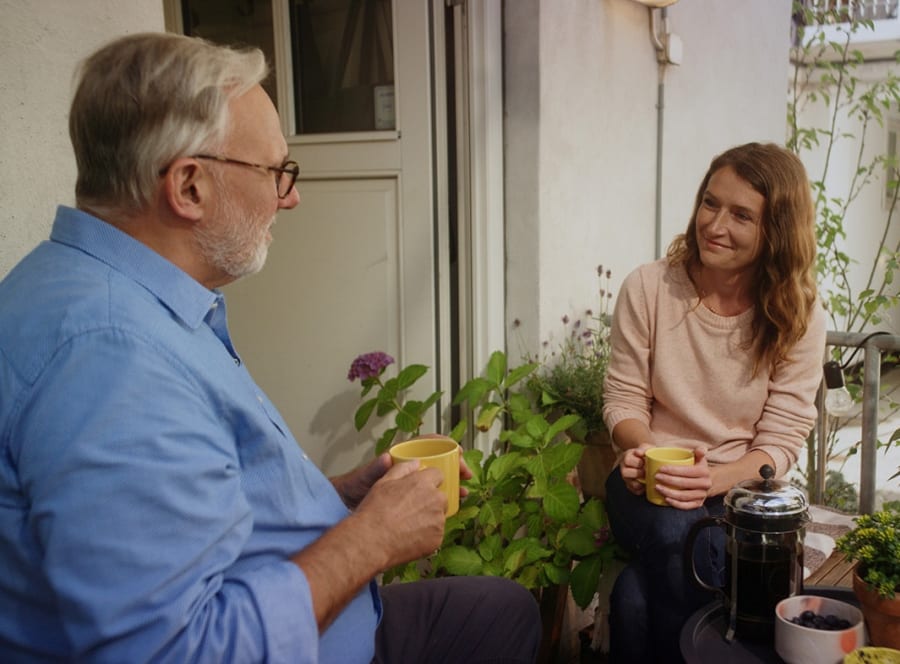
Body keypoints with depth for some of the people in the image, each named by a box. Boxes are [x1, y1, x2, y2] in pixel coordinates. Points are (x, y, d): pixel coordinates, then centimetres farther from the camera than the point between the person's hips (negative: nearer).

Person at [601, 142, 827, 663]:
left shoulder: (799, 316, -5)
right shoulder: (648, 288, -6)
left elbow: (781, 442, -6)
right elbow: (624, 399, 1)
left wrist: (714, 479, -26)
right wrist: (642, 449, -21)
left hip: (739, 488, -1)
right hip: (650, 483, 1)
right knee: (675, 533, -35)